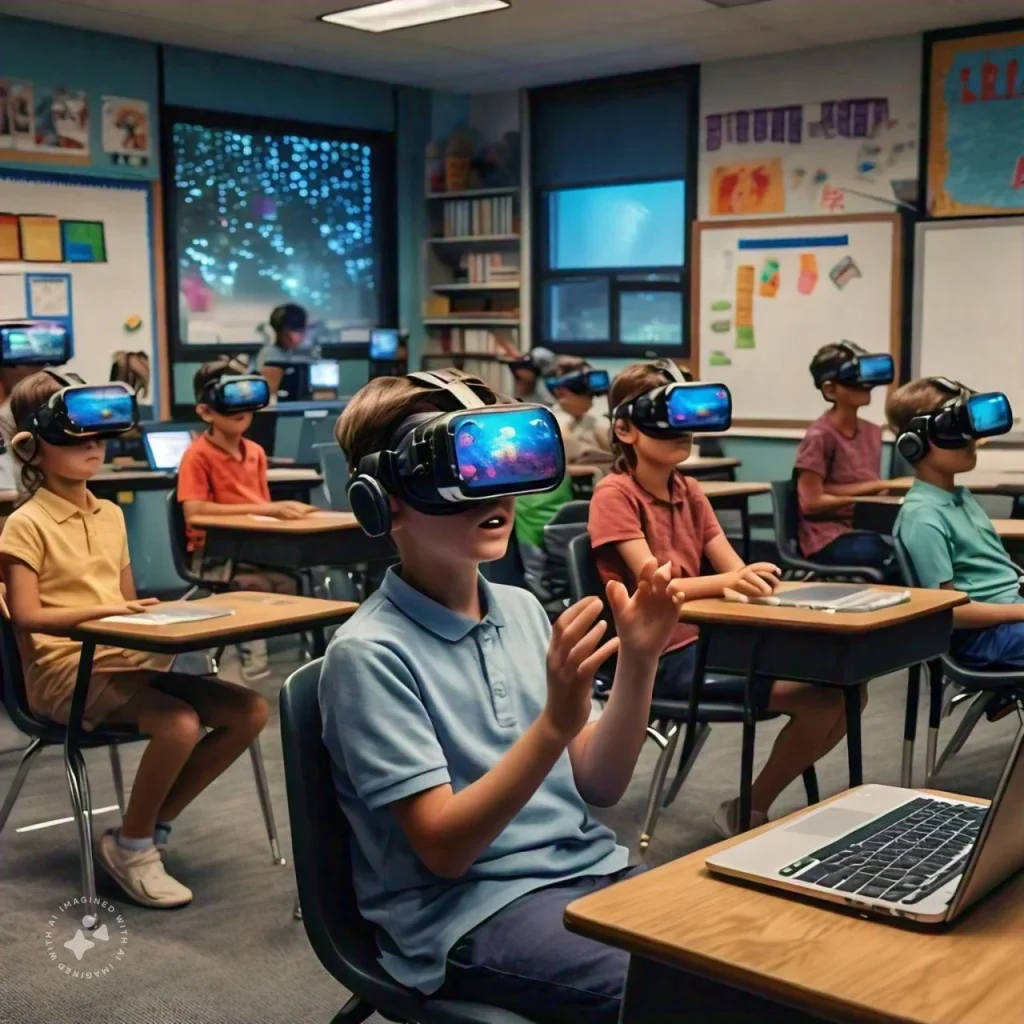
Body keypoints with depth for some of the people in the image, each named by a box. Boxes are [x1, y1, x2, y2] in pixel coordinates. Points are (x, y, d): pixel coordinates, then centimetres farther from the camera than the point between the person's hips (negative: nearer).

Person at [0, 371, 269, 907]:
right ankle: (131, 847, -7)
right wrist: (103, 609, -25)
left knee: (250, 711, -8)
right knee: (179, 722, -32)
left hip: (127, 659, 7)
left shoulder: (111, 515, 14)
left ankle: (152, 827, 4)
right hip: (64, 668, -7)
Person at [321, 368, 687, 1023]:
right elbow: (443, 849, -16)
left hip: (590, 871, 7)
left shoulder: (522, 610, 7)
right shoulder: (371, 652, -13)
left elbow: (600, 786, 7)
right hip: (470, 913, -6)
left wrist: (639, 663, -8)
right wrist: (555, 723, -27)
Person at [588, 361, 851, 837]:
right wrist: (729, 580, -40)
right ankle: (746, 812, -1)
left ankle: (759, 800, 10)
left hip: (708, 637, 8)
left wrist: (755, 579, -23)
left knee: (846, 690, -4)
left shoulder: (689, 491, 11)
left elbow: (735, 569, 2)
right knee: (818, 700, -19)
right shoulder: (615, 494, -11)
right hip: (660, 656, -8)